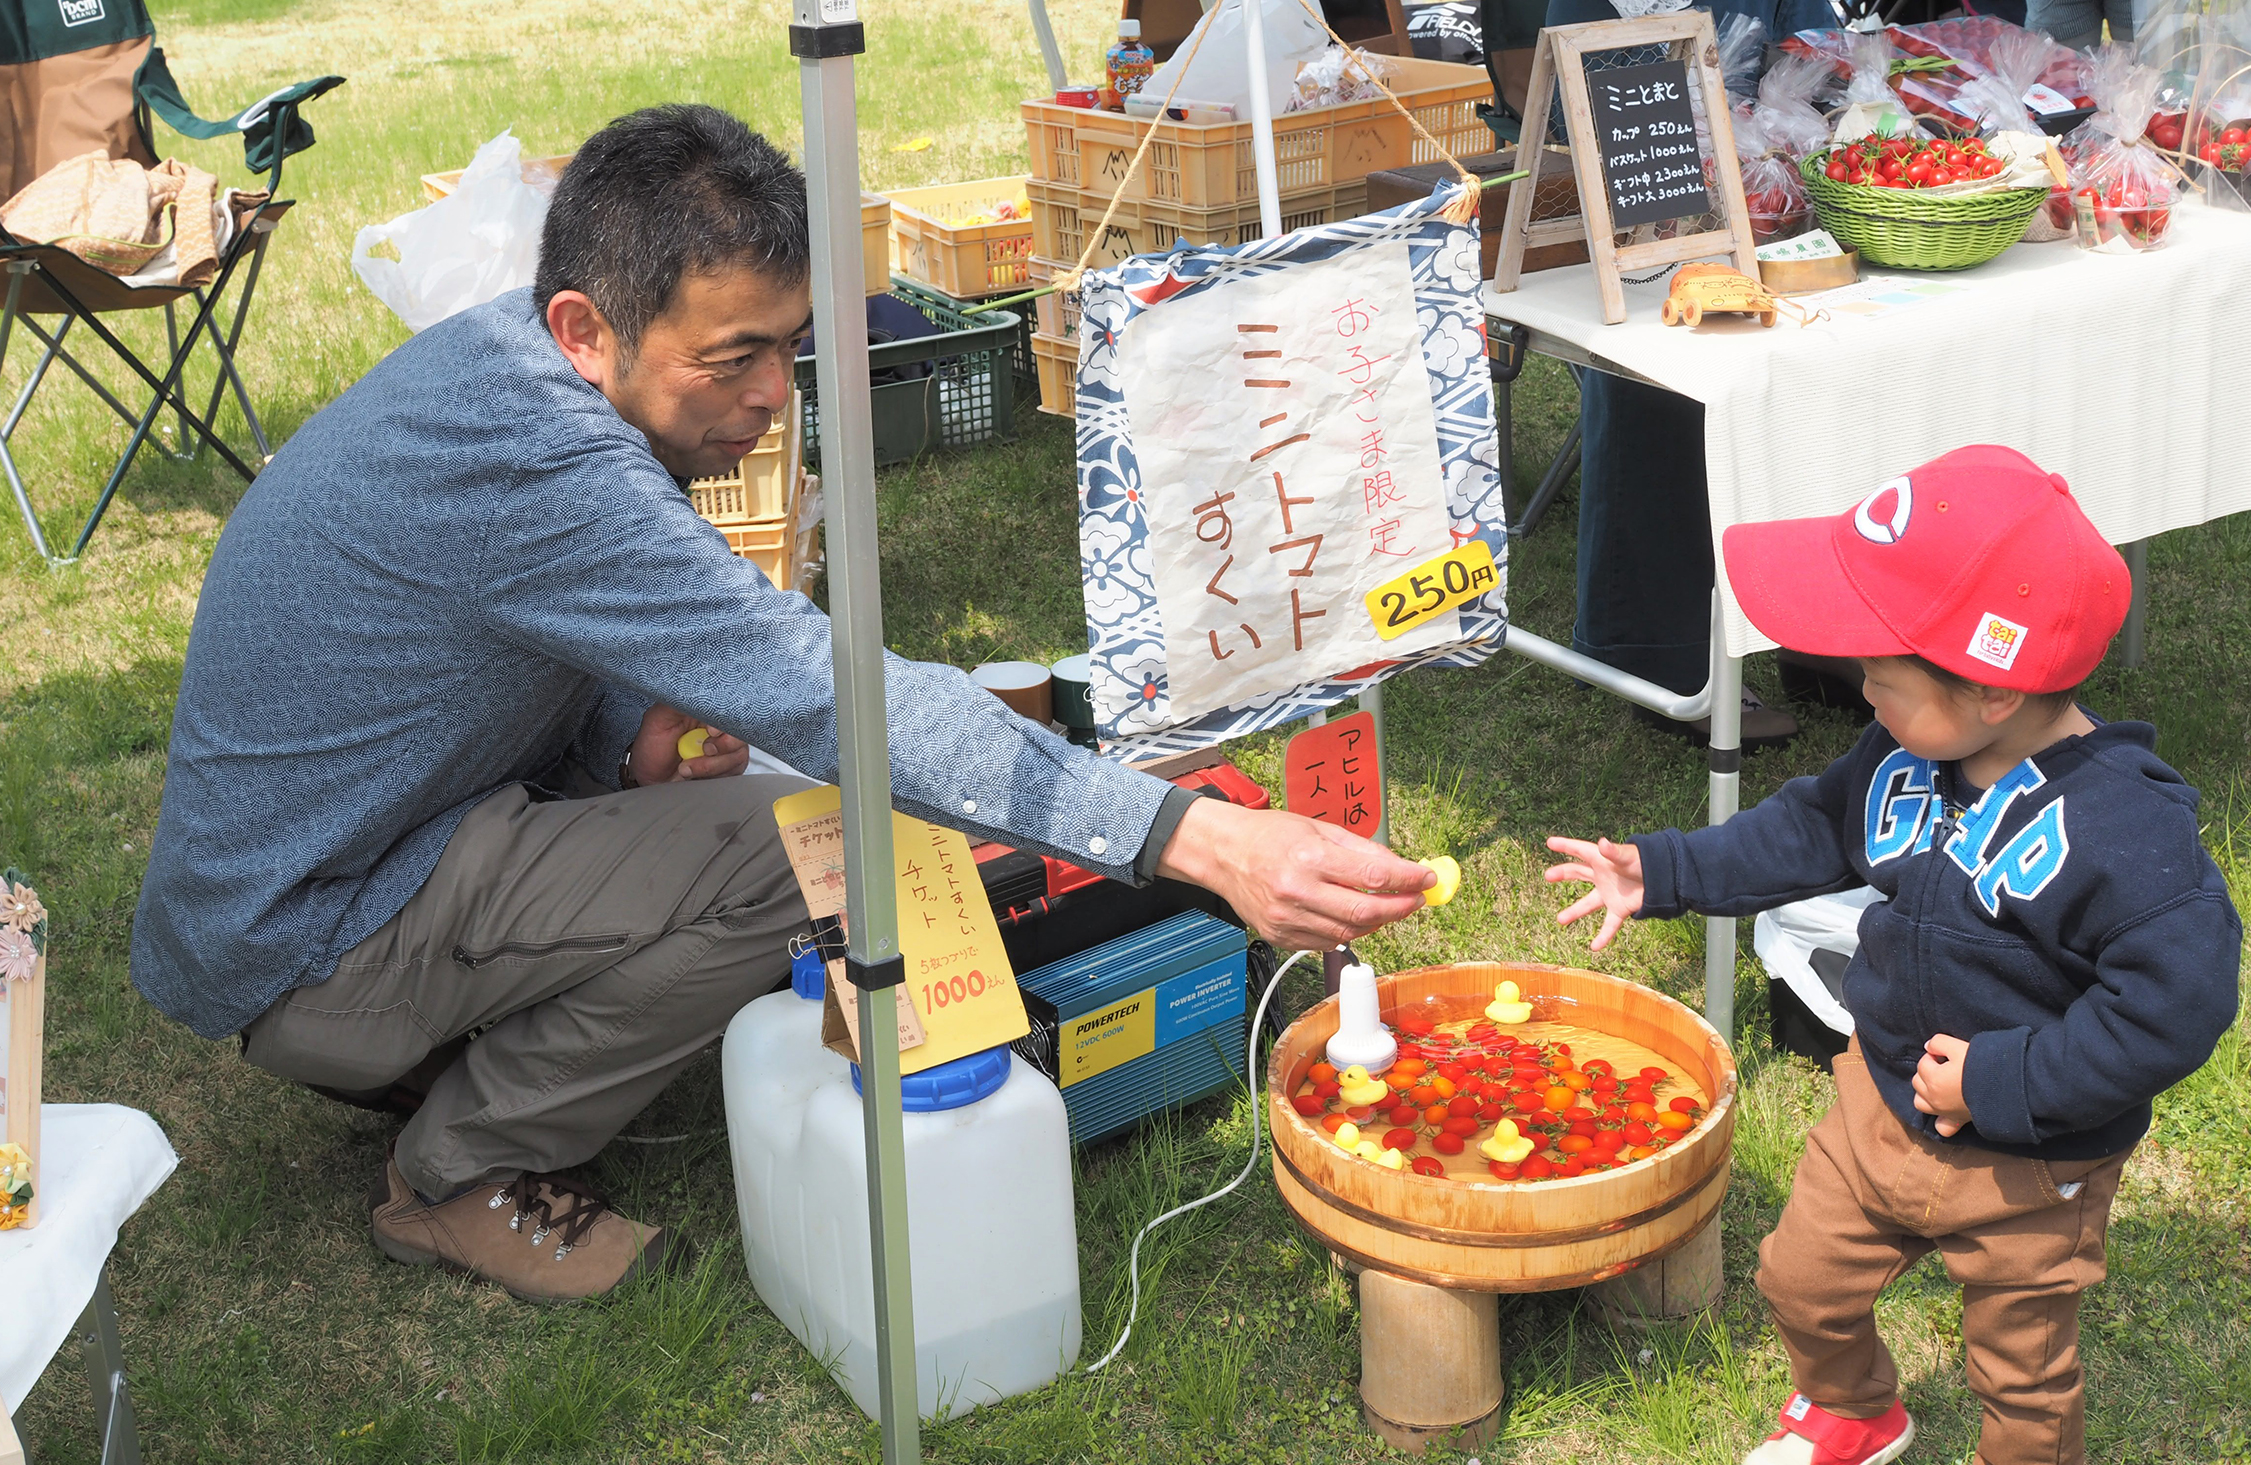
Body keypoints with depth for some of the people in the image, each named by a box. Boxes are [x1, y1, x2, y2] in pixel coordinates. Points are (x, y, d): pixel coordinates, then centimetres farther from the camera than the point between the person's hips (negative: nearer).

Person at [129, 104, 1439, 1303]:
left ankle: (421, 1050, 14)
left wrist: (626, 736, -10)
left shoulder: (501, 365, -2)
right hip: (288, 949, -9)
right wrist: (1199, 841, -43)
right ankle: (466, 1174, -3)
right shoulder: (530, 458, -32)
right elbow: (828, 692, -39)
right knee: (790, 847, -21)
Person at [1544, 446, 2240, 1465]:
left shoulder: (2127, 831, -32)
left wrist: (2003, 1082, -31)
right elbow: (1812, 830, 8)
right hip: (1881, 1101, 6)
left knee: (2022, 1376, 15)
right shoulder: (1905, 760, -11)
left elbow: (2173, 1007, -33)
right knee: (1802, 1278, 23)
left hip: (2029, 1167, -6)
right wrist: (1665, 872, 7)